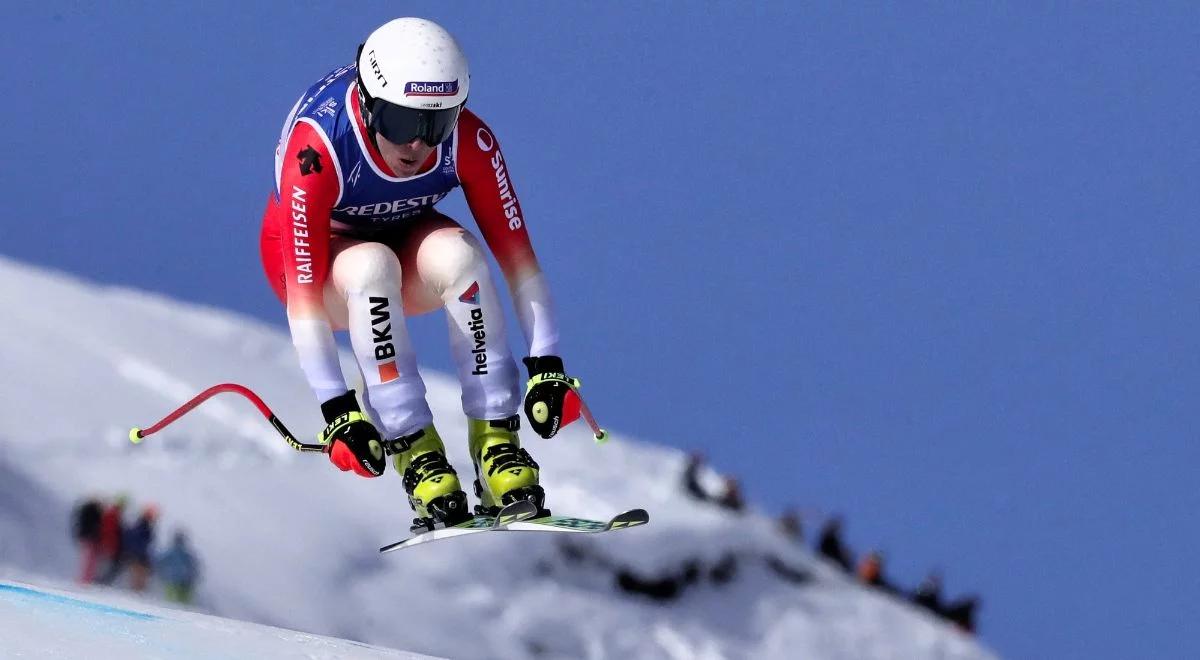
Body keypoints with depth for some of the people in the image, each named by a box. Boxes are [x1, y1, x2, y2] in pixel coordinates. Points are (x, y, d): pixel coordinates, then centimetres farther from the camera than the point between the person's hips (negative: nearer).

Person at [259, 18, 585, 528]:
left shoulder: (468, 140, -26)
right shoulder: (317, 147, -35)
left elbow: (516, 253, -21)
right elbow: (302, 285, -36)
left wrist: (546, 365, -28)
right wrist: (336, 408, -40)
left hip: (404, 239, 3)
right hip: (317, 252, -3)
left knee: (458, 253, -31)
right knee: (372, 265, -36)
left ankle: (497, 442, -27)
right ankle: (417, 456, -33)